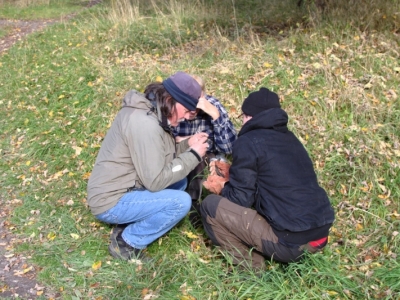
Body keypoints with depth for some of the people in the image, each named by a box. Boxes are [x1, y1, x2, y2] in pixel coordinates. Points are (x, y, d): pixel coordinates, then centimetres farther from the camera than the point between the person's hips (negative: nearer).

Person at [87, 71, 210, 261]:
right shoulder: (144, 123, -25)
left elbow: (157, 157, 13)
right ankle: (126, 243, -3)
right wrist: (193, 155, -16)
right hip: (111, 202, -10)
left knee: (180, 182, 12)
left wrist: (187, 145, -1)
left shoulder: (148, 111, 6)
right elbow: (155, 181, -25)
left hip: (122, 189, 10)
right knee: (181, 202, -20)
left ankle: (128, 229, 8)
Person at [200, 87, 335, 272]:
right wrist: (230, 179, 28)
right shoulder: (288, 137, 16)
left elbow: (241, 199, -6)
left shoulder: (248, 142, -7)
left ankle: (251, 266, 2)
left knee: (211, 205, 0)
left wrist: (221, 188, 15)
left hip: (290, 241, -8)